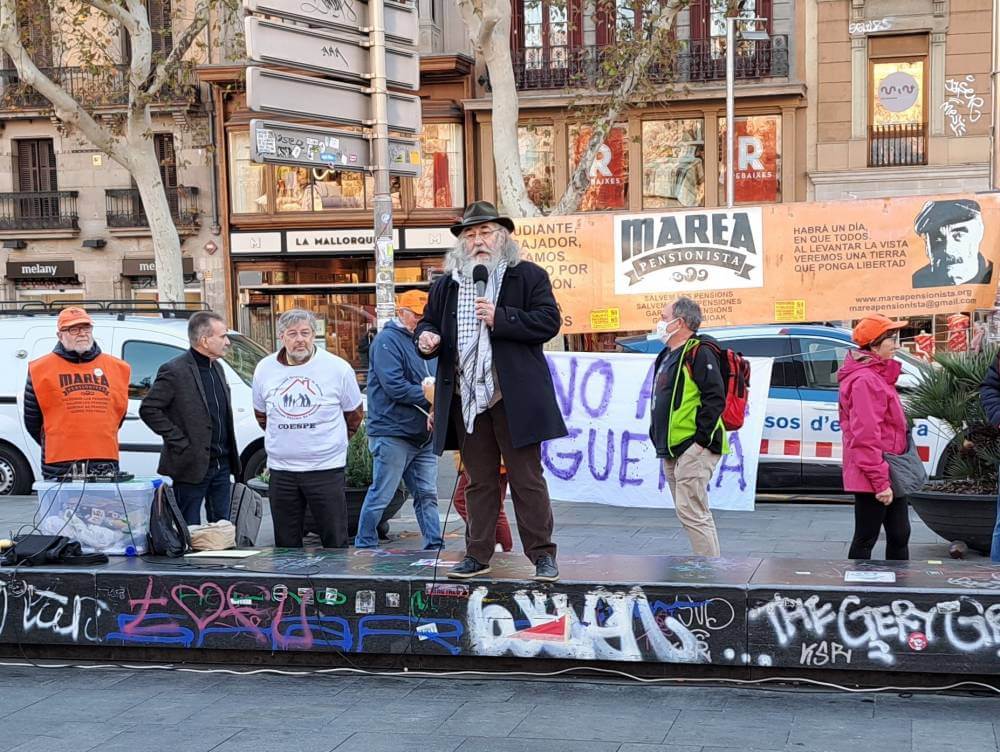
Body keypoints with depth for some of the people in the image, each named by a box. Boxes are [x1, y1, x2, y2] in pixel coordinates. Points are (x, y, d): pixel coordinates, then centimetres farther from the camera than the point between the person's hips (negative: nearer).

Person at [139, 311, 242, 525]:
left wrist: (232, 458, 13)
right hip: (192, 467, -7)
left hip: (222, 465, 7)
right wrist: (179, 442, -15)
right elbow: (148, 410, -14)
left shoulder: (217, 368, 13)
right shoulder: (174, 371, -12)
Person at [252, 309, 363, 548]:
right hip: (281, 470, 3)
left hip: (326, 468, -3)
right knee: (286, 545, 9)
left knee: (335, 542, 0)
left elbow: (355, 414, 10)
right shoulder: (265, 369, 4)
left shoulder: (338, 368, -3)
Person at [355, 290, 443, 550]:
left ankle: (435, 546, 11)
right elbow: (395, 386, -18)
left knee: (427, 495, 8)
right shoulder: (388, 341, -8)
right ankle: (364, 546, 7)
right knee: (380, 496, -3)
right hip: (393, 433, -8)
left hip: (423, 436, 8)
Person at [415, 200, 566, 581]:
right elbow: (428, 322, 23)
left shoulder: (528, 276, 1)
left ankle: (542, 555, 6)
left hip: (514, 398, -4)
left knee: (527, 479, 0)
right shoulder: (445, 285, 14)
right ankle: (478, 555, 19)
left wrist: (500, 318, -17)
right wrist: (425, 337, -1)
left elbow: (548, 321, -8)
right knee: (479, 481, 12)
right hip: (466, 400, 4)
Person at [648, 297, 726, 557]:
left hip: (693, 449, -10)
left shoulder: (698, 353, -10)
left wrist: (702, 440, -20)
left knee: (691, 512, -13)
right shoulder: (668, 356, 20)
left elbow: (715, 399, -18)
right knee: (693, 513, 13)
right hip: (672, 451, 10)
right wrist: (660, 442, 18)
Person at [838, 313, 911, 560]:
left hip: (889, 474, 10)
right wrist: (880, 481, -24)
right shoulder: (865, 381, -19)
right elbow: (866, 437, -23)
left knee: (900, 535, 15)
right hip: (873, 477, -10)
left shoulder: (879, 376, 14)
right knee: (866, 539, -1)